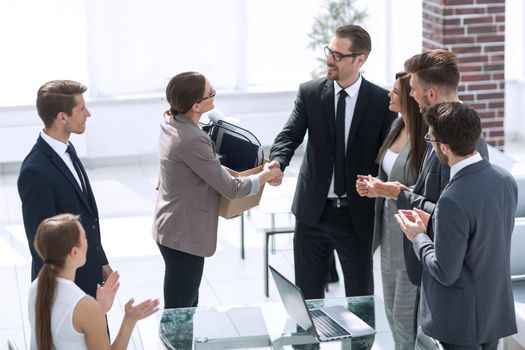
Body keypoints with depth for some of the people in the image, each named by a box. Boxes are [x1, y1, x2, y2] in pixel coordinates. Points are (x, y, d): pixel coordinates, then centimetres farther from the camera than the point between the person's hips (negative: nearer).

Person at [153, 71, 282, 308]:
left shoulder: (170, 122, 1)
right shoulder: (192, 140, -27)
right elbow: (231, 189, -20)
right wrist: (265, 176, -5)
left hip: (169, 226, 10)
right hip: (184, 235, -10)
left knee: (188, 306, 20)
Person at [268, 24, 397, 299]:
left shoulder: (382, 101, -5)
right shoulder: (309, 93, 0)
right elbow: (290, 134, -7)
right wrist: (278, 162, -28)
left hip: (358, 214, -2)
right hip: (313, 211, 2)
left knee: (361, 297, 8)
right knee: (307, 296, 11)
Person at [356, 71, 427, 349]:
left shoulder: (426, 138, -22)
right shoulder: (398, 126, 6)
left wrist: (389, 191, -23)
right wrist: (374, 184, 1)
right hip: (389, 232, 9)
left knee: (405, 315, 2)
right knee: (392, 309, 20)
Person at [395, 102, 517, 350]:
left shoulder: (454, 201, -28)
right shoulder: (505, 179, -3)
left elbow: (445, 273, -22)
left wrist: (418, 236, -6)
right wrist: (432, 225, 9)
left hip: (462, 320, -8)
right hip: (497, 312, 8)